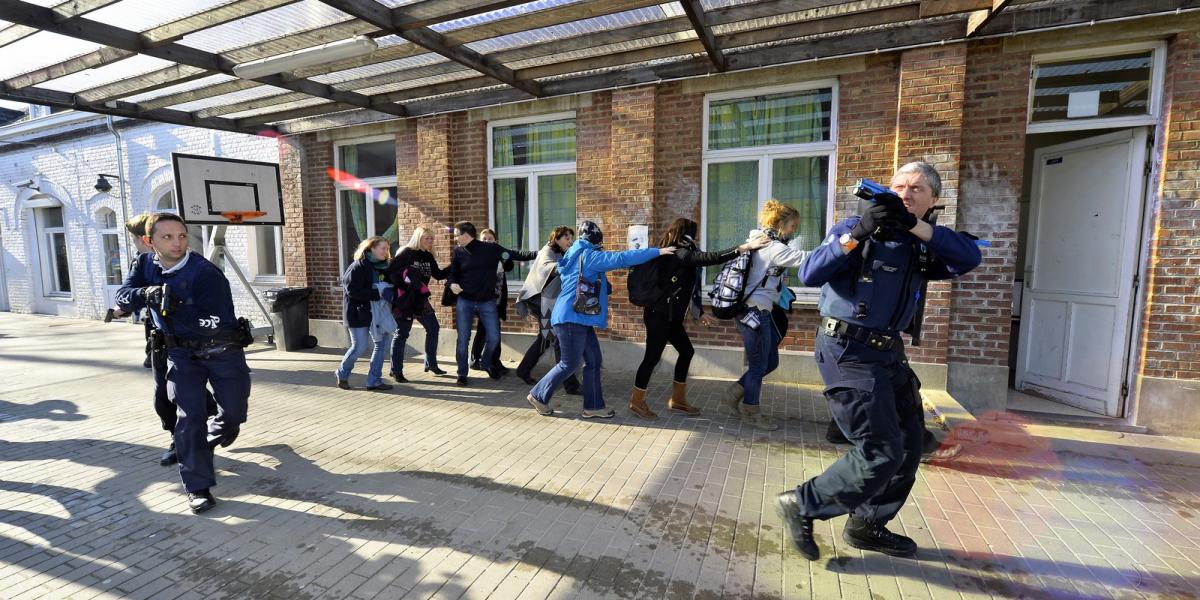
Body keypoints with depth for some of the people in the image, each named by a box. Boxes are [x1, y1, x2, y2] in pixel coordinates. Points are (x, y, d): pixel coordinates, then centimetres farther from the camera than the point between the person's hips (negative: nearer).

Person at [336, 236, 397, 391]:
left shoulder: (382, 267, 8)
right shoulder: (358, 267, -14)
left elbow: (387, 285, 17)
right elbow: (352, 291, -21)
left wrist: (388, 293, -5)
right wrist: (378, 294, -24)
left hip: (377, 312, 7)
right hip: (359, 312, -7)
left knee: (383, 342, 0)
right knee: (359, 347, -4)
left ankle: (374, 381, 10)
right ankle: (342, 374, 25)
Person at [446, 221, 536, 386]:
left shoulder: (492, 249, -7)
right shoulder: (458, 252, 1)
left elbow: (515, 255, -8)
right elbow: (453, 273, 10)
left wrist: (539, 253, -17)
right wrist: (452, 284, -12)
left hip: (487, 301, -1)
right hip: (464, 301, 1)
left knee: (494, 337, 3)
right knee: (463, 339, 3)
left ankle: (486, 363, 32)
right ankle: (462, 373, 19)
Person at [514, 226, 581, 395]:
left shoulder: (561, 254, 17)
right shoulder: (548, 251, -8)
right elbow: (546, 266, -31)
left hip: (556, 303, 9)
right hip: (546, 303, -9)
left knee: (544, 339, 18)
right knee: (559, 342, -9)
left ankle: (523, 371, 33)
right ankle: (570, 384, -7)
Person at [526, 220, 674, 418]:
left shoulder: (579, 255, 16)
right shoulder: (589, 255, -14)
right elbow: (621, 259, -21)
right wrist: (657, 251, -19)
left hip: (579, 318, 10)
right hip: (571, 318, -10)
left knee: (593, 361, 9)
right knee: (570, 364, 1)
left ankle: (593, 406, 15)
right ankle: (538, 396, 16)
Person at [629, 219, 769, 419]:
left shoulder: (680, 254, 17)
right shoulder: (679, 253, -14)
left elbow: (684, 290, 21)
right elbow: (709, 258, -28)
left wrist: (699, 313, 24)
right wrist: (744, 247, -29)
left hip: (670, 316, 10)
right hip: (659, 314, -10)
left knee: (686, 352, 13)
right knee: (653, 357, -3)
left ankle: (677, 400, 22)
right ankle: (637, 401, 11)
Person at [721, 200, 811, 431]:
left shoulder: (764, 244, 16)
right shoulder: (774, 248, -15)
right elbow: (806, 258, -20)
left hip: (757, 311, 10)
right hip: (756, 312, -10)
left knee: (771, 361, 15)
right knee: (758, 365, 3)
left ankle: (734, 394, 24)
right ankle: (751, 413, 19)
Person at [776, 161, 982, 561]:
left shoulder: (922, 247, 12)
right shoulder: (856, 229, -5)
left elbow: (969, 258, -8)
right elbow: (810, 274, -18)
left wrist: (916, 226, -18)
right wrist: (857, 235, -28)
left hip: (887, 351, 8)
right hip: (848, 351, -8)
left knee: (909, 446, 15)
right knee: (881, 454, -8)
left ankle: (866, 527, 31)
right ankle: (802, 505, 10)